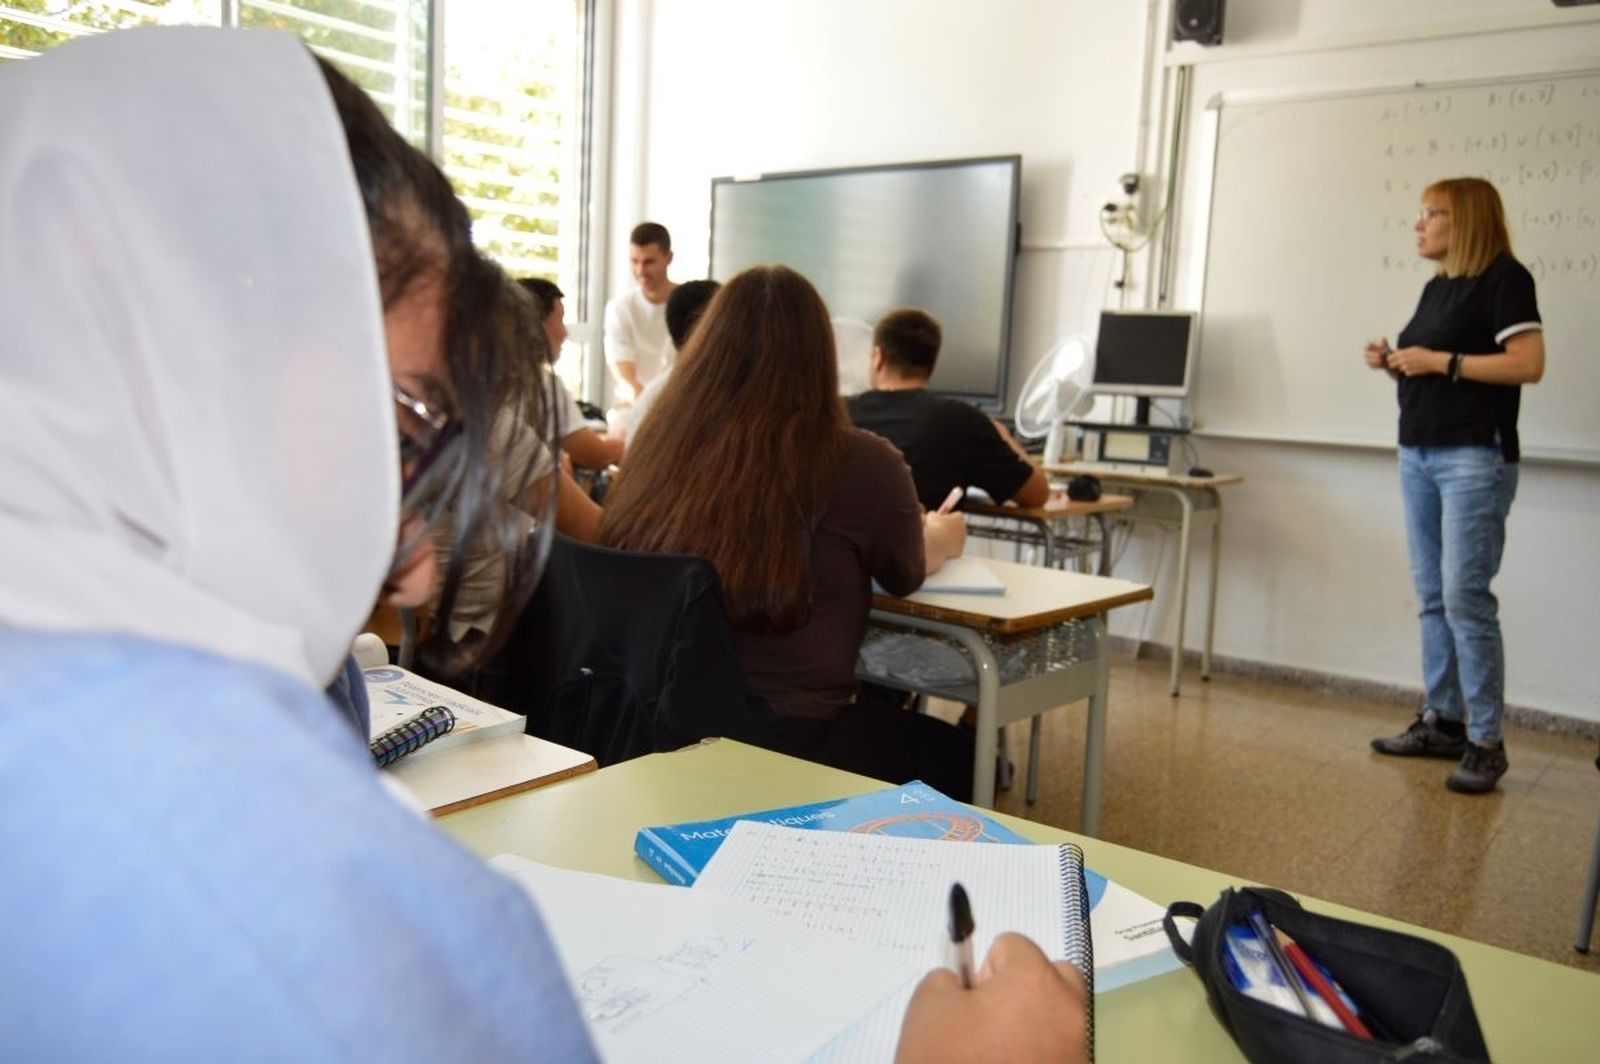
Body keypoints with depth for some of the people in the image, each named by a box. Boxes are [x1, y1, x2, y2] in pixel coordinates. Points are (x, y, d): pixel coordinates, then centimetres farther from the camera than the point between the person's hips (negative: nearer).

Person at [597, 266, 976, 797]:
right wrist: (941, 537, 29)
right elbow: (905, 574, 5)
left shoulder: (660, 442, -1)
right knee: (956, 756, 21)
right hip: (782, 740, -5)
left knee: (890, 722, 29)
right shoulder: (858, 464, -15)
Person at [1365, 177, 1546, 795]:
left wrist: (1441, 362, -16)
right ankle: (1442, 721, 17)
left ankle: (1485, 742, -1)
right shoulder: (1436, 287, 18)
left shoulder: (1504, 278, -6)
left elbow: (1528, 364, -16)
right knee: (1431, 597, 9)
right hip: (1417, 454, 8)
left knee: (1465, 598, -9)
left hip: (1475, 457, -8)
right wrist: (1394, 364, 5)